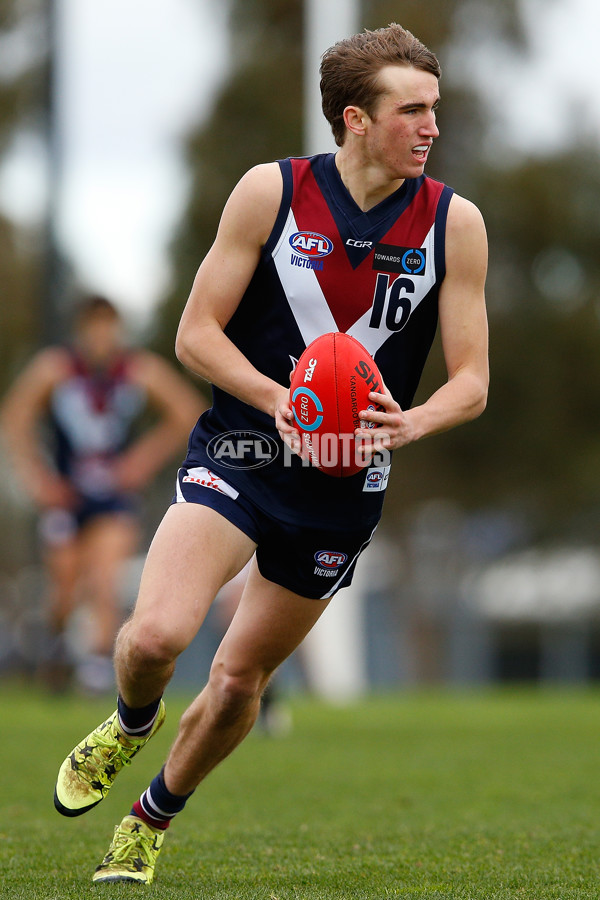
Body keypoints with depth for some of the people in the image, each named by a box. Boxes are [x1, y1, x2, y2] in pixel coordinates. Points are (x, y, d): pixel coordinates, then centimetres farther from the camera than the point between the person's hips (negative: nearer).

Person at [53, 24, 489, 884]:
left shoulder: (456, 223, -4)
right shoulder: (272, 191, -8)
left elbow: (471, 380, -1)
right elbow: (196, 334, -4)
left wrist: (410, 422, -23)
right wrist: (275, 399, -22)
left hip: (345, 487, 2)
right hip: (240, 453, -2)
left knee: (239, 679, 10)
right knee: (155, 634, -23)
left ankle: (151, 821, 37)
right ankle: (131, 723, 14)